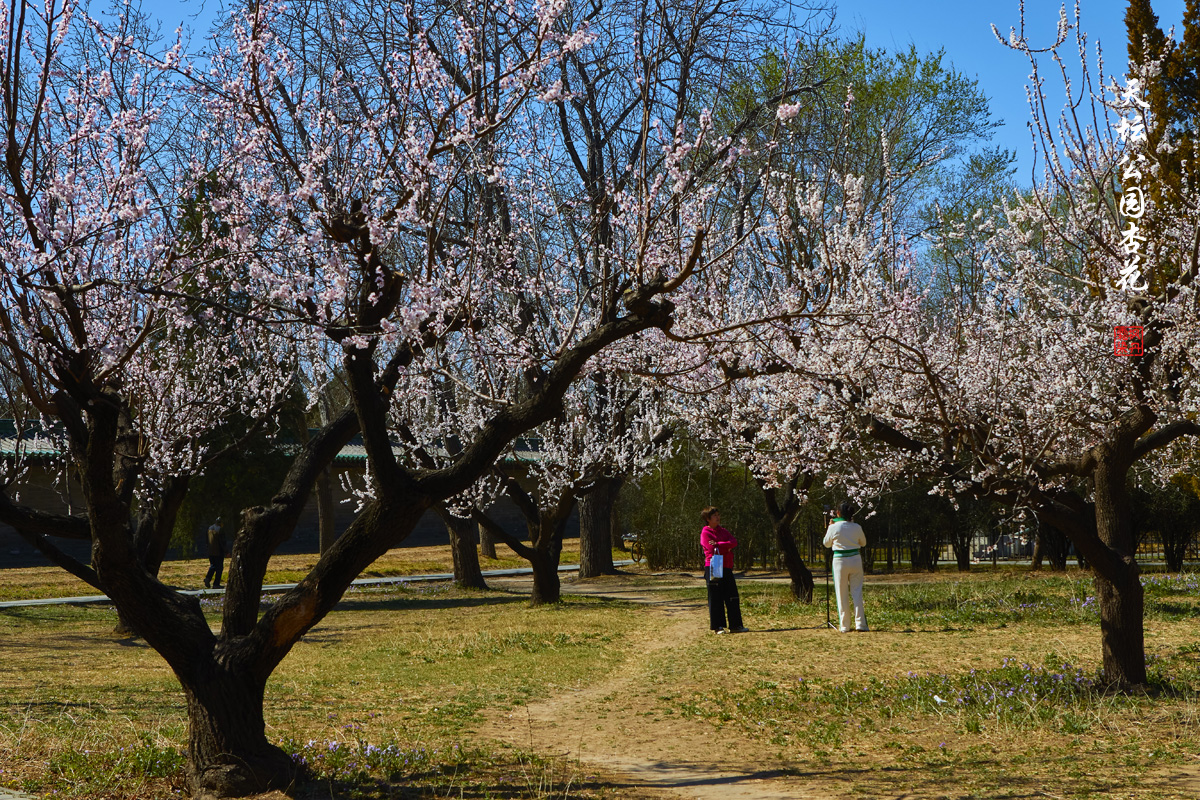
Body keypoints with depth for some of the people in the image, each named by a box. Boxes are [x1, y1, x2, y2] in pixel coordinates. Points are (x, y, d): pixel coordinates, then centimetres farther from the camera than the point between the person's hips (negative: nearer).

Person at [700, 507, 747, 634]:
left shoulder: (723, 531, 18)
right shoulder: (705, 533, -2)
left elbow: (734, 542, 0)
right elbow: (713, 550, -15)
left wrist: (719, 544, -12)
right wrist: (727, 548, -5)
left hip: (727, 567, 7)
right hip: (713, 567, -7)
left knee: (732, 597, 6)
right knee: (716, 599, -3)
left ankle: (736, 625, 12)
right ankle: (718, 627, 2)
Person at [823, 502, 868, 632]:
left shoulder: (834, 527, -8)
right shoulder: (857, 527, -2)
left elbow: (827, 544, 8)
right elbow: (863, 543, 15)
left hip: (840, 561, -2)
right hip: (855, 560, 2)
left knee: (842, 594, 5)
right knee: (857, 592, 6)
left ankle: (844, 626, 7)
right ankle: (860, 623, 1)